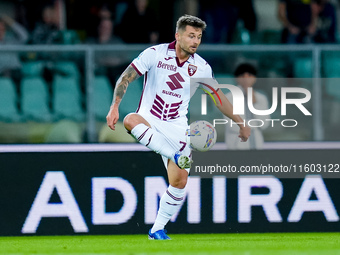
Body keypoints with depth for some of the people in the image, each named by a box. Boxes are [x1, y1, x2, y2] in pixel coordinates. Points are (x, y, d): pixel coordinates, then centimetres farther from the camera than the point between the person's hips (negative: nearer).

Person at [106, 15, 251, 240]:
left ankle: (158, 229, 8)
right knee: (131, 120, -39)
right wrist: (114, 107, -19)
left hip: (177, 128, 2)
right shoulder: (155, 54, -9)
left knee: (180, 180, -9)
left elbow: (218, 97, 13)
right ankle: (176, 157, -42)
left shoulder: (202, 67, 0)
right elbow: (126, 78, -7)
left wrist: (241, 122, 15)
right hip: (148, 120, -2)